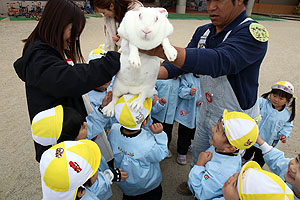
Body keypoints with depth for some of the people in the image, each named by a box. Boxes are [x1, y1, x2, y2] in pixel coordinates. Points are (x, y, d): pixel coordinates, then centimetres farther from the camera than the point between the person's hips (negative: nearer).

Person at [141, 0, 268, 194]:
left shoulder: (253, 33, -26)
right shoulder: (203, 32, -2)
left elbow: (219, 61, -44)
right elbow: (180, 63, -4)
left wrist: (160, 49, -54)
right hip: (207, 111, 7)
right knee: (198, 155, 27)